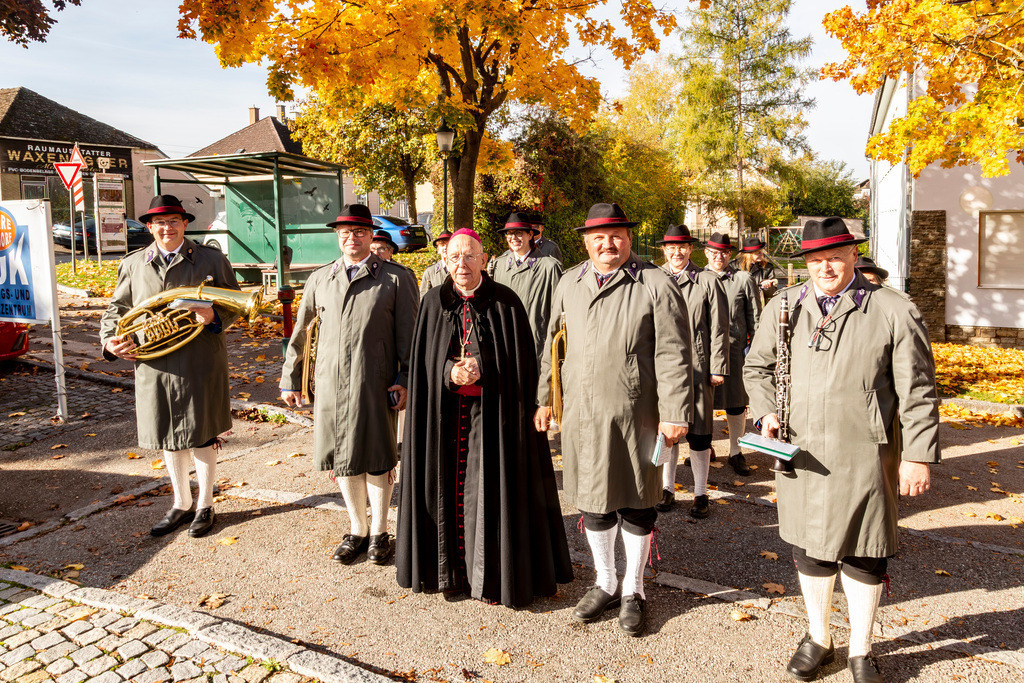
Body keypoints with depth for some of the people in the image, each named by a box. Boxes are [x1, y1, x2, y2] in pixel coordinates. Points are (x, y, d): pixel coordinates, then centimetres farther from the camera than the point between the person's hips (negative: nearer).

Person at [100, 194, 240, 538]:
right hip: (154, 365, 3)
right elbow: (116, 309, 14)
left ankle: (205, 506, 23)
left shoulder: (211, 259, 1)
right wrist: (110, 341, -3)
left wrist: (214, 316, -19)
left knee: (201, 437, 5)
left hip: (199, 364, -3)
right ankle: (181, 504, 30)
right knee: (168, 438, 13)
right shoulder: (133, 264, 9)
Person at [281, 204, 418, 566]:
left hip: (374, 383, -3)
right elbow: (299, 331, 18)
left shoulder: (397, 277, 2)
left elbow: (409, 333, -2)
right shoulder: (320, 279, 13)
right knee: (341, 457, 11)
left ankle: (379, 533, 23)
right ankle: (357, 530, 29)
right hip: (330, 382, 4)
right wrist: (290, 378, 17)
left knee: (376, 458, 4)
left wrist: (405, 380, -10)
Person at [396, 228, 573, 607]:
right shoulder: (434, 302, 5)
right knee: (449, 487, 8)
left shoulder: (505, 302, -3)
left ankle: (495, 576, 14)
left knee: (491, 491, 1)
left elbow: (521, 362, -3)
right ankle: (453, 569, 24)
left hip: (493, 411, -2)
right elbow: (423, 361, 5)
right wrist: (450, 373, -14)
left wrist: (482, 370, -17)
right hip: (446, 412, 3)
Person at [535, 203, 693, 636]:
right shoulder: (569, 283, 10)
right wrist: (544, 398, 17)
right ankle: (605, 584, 36)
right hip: (581, 414, 4)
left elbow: (672, 355, -9)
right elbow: (553, 345, 16)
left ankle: (633, 590, 30)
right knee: (592, 500, 15)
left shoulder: (656, 285, -6)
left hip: (634, 416, -4)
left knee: (636, 504, 9)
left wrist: (675, 413, -13)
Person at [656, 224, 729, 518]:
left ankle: (701, 493, 19)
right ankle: (668, 489, 25)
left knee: (698, 433, 4)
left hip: (697, 367, -1)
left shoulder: (708, 282, 2)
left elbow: (718, 329, 2)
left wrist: (718, 369, -3)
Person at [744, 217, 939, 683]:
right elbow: (757, 367, 16)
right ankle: (818, 639, 36)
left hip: (864, 459, -3)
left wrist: (919, 456, -5)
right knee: (810, 550, 15)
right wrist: (766, 412, -1)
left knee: (863, 557, 9)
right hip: (800, 453, 3)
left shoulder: (895, 312, -4)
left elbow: (917, 392, -3)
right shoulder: (782, 308, 5)